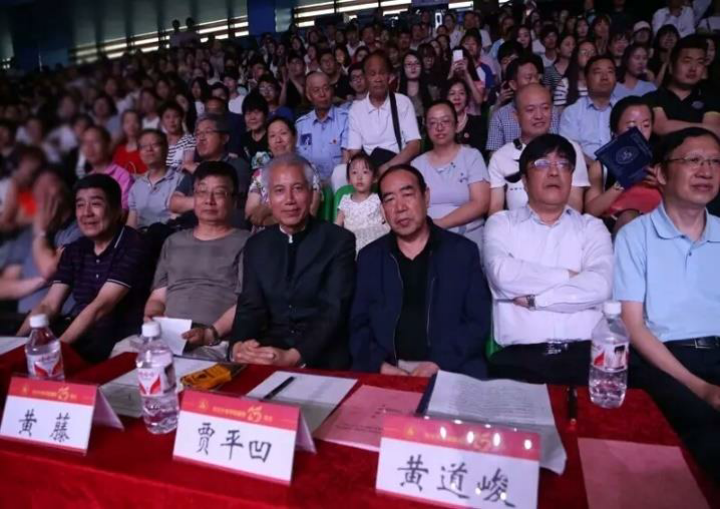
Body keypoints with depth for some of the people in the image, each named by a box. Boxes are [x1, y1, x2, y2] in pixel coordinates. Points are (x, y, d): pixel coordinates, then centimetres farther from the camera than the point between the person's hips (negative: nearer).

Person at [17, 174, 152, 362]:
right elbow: (48, 305, 7)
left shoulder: (132, 246, -11)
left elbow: (100, 307, -20)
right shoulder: (74, 250, 11)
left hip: (120, 337, -6)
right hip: (78, 332, 6)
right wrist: (18, 339, -9)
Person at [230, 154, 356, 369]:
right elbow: (250, 307, 3)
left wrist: (292, 356, -25)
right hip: (267, 353, 3)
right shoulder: (256, 245, 10)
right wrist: (239, 346, -18)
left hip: (321, 360, -2)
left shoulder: (339, 241, -3)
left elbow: (334, 312, -11)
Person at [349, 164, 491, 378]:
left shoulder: (463, 251, 5)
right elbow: (359, 325, 7)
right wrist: (379, 364, -11)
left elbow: (479, 322, 1)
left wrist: (439, 363, -12)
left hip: (450, 371, 0)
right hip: (387, 370, 1)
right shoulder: (369, 257, 10)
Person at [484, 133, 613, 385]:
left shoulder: (591, 227, 13)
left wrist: (532, 298, -6)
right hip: (517, 357, -1)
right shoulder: (501, 223, 10)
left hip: (583, 355, 2)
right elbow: (503, 275, -10)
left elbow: (599, 286, -5)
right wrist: (568, 276, -3)